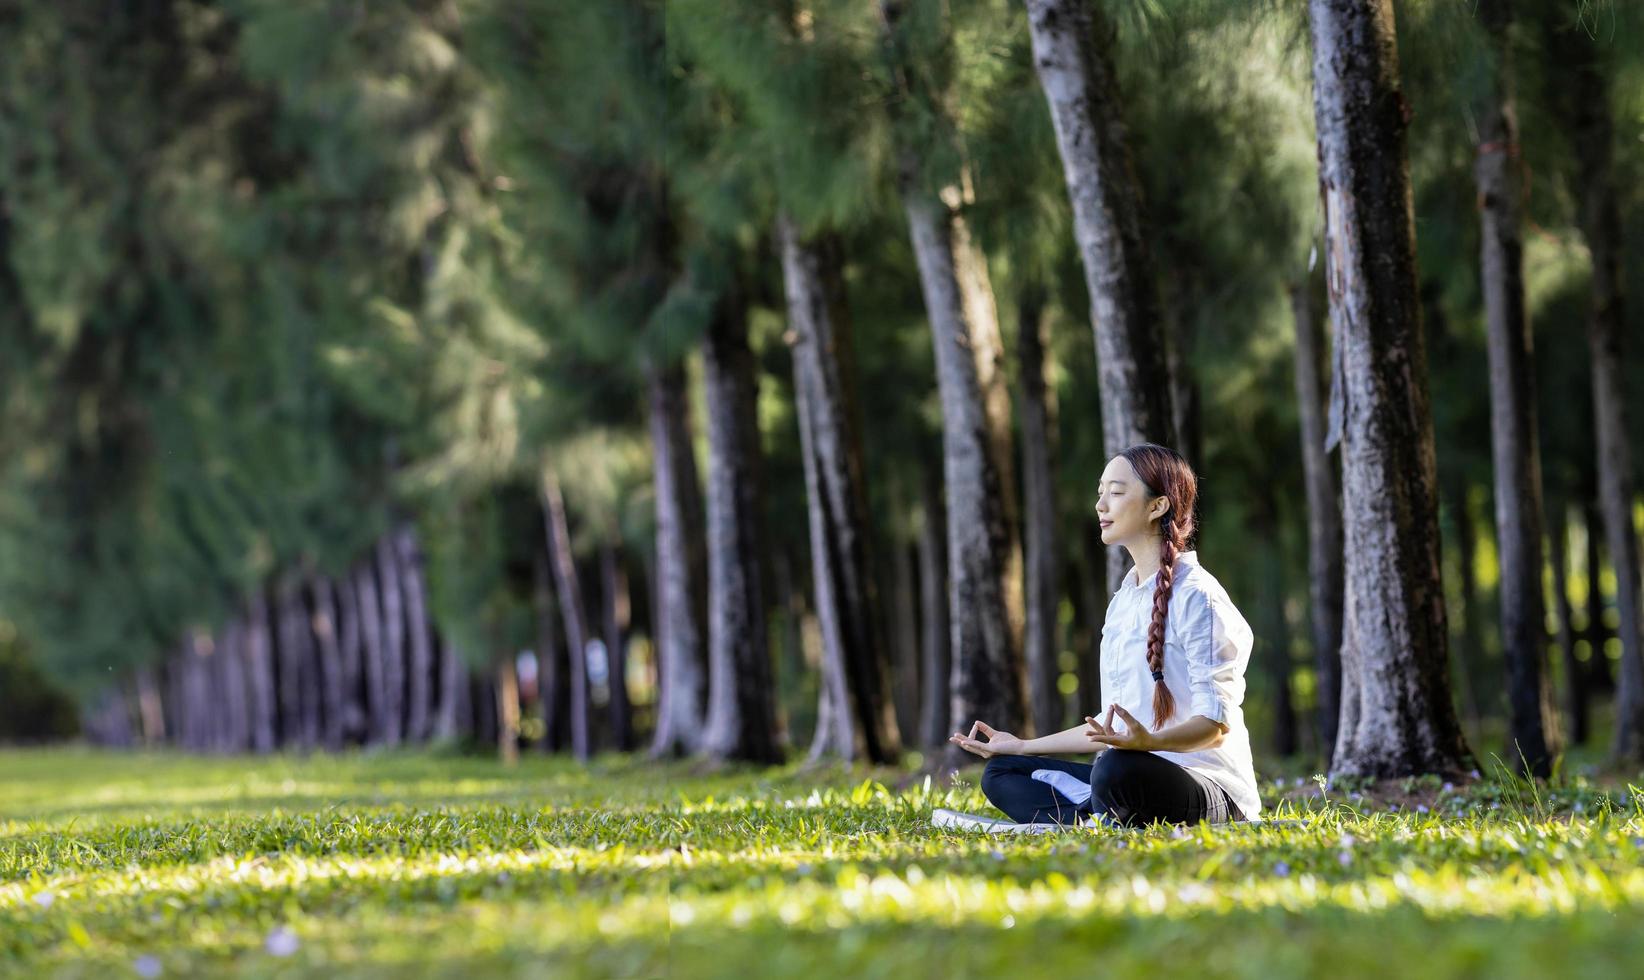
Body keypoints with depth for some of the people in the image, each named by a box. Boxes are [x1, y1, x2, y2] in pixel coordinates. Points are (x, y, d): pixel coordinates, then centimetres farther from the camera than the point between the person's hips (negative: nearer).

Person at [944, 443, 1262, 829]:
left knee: (1118, 770, -41)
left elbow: (1215, 722, -17)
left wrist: (1148, 743, -36)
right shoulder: (1122, 601, 17)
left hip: (1211, 789, -10)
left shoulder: (1196, 597, -9)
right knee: (1001, 772, 4)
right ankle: (1100, 820, -17)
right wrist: (1022, 747, 24)